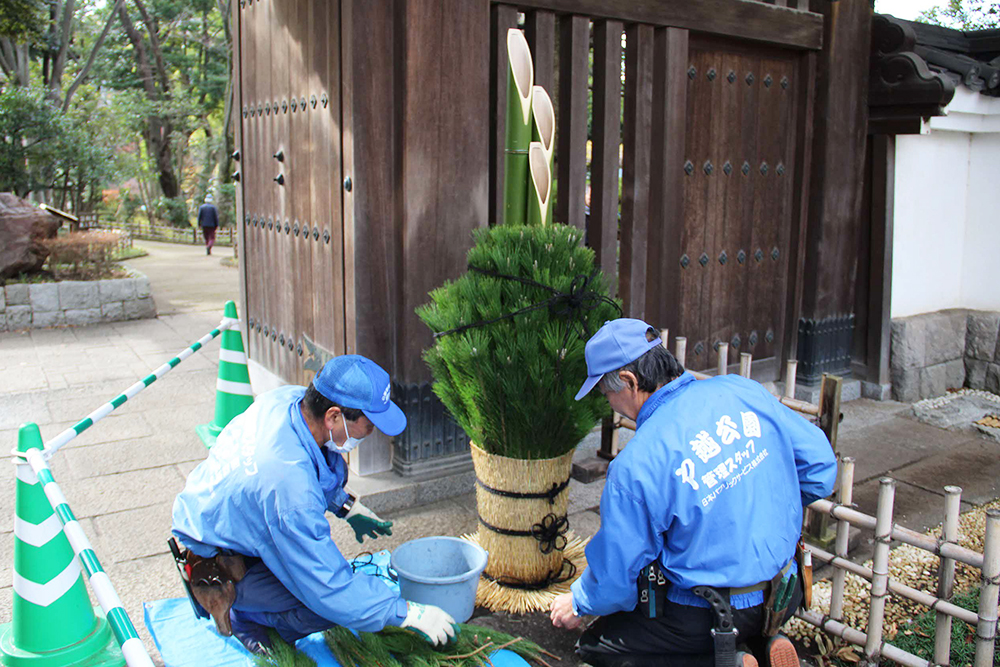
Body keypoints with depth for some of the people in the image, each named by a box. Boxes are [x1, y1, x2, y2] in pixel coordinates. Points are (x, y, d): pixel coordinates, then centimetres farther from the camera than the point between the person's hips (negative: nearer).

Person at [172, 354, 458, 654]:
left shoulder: (289, 397, -15)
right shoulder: (290, 480, -39)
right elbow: (331, 591, -31)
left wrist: (347, 506, 7)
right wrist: (410, 613, -22)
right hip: (213, 567, -9)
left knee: (336, 468, 5)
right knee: (334, 602, -24)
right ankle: (244, 614, 4)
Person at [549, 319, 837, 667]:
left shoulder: (634, 466, -23)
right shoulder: (744, 392, -8)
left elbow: (617, 570, -11)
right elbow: (820, 466, 3)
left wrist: (579, 603, 11)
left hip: (710, 615, -6)